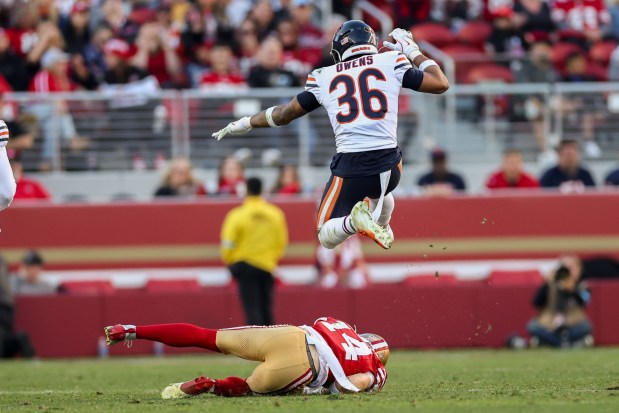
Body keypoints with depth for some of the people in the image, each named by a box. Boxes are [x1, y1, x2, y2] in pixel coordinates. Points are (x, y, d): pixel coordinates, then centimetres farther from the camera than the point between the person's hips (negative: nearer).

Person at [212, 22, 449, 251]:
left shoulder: (325, 78, 9)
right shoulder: (390, 63, 5)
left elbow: (285, 114, 19)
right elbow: (441, 84, 11)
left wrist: (243, 124, 35)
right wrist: (412, 51, 25)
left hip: (350, 166, -3)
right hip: (388, 163, 3)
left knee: (327, 238, 9)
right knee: (379, 191, 41)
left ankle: (354, 221, -19)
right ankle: (381, 227, 17)